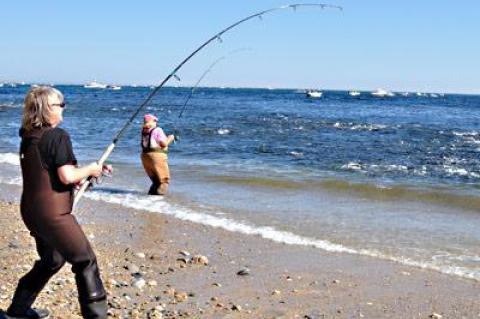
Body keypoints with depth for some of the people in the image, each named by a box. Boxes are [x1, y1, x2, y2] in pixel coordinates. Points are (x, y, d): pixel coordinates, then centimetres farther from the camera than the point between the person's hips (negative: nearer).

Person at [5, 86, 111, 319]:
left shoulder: (28, 138, 10)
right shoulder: (57, 136, -15)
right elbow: (67, 176, -20)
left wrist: (92, 170, 15)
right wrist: (89, 169, -2)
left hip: (31, 211, 9)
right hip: (52, 213, -9)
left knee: (51, 260, 26)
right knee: (85, 262, 0)